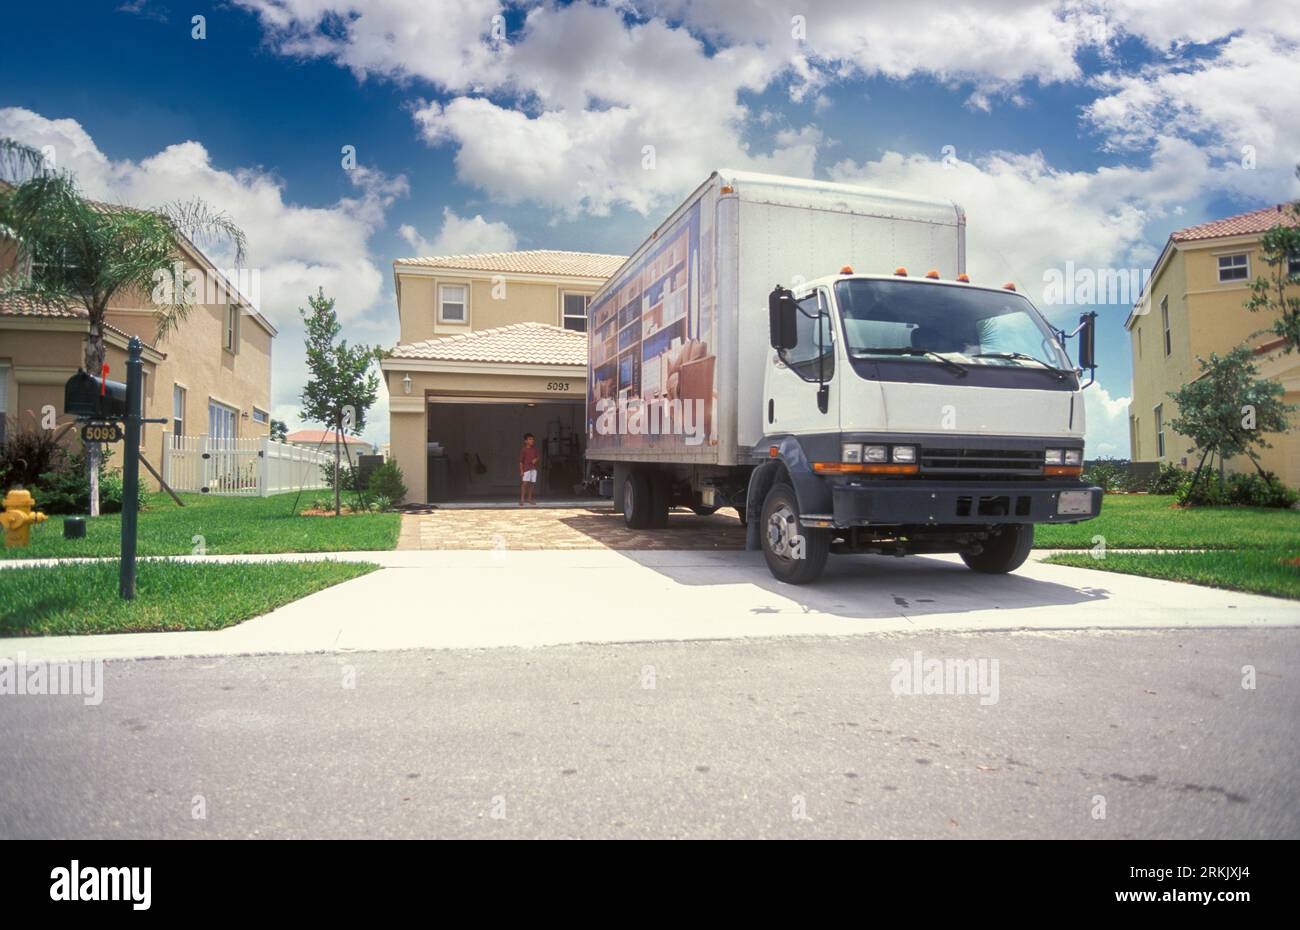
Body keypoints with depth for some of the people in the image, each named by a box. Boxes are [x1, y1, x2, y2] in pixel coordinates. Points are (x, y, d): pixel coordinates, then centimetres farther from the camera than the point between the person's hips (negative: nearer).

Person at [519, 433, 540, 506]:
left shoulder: (534, 449, 9)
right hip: (526, 469, -6)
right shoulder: (523, 450, -6)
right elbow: (521, 461, -7)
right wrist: (521, 470, -13)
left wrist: (536, 459, -6)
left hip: (533, 468, 6)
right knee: (524, 483, -11)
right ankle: (522, 499, -10)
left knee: (532, 483, 9)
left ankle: (529, 498, 19)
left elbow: (538, 456, 18)